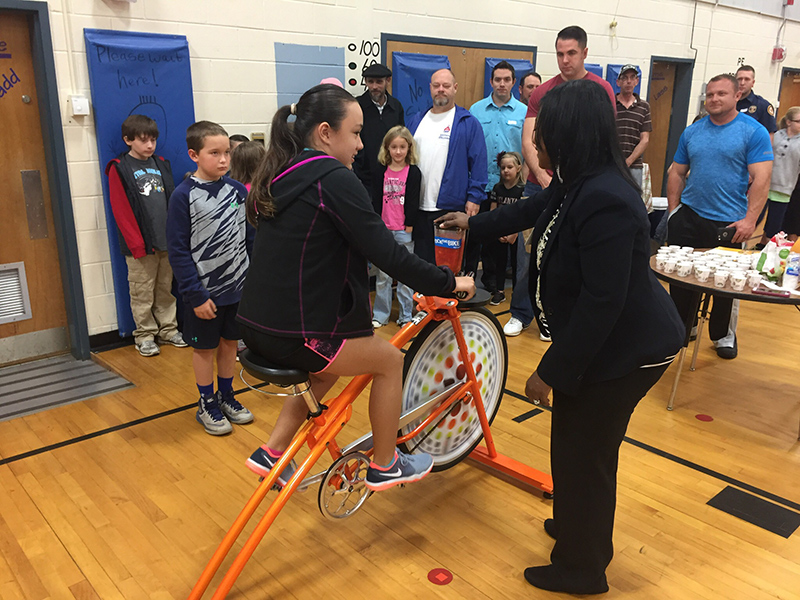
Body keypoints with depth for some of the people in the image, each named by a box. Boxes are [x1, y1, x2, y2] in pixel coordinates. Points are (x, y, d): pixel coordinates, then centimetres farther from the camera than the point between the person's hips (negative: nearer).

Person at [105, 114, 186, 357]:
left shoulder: (161, 164, 12)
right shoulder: (119, 169, -3)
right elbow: (121, 211, -8)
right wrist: (137, 244, -13)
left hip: (167, 241, 5)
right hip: (141, 246, -5)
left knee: (166, 289, 12)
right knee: (142, 293, 2)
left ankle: (168, 329, 24)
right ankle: (145, 334, 14)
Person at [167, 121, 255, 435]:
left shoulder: (238, 190, -1)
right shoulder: (184, 195, -12)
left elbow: (251, 239, 5)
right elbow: (178, 250, -12)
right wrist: (196, 296, -15)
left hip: (238, 288, 4)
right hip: (204, 292, -4)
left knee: (230, 343, 17)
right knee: (205, 348, 11)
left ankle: (226, 395, 36)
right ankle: (206, 404, 29)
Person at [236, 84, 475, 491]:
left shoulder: (281, 177, 11)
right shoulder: (334, 180, -16)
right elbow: (388, 255, -17)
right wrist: (447, 283, -4)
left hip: (257, 326, 9)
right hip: (293, 335, -9)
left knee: (329, 366, 31)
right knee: (389, 360, 9)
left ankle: (272, 454, 31)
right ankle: (385, 466, 24)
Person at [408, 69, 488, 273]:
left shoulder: (468, 123, 0)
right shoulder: (417, 120, 15)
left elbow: (478, 163, -4)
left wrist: (474, 198, -11)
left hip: (452, 206, -4)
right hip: (417, 207, 5)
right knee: (420, 258, 12)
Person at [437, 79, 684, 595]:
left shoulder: (605, 200, -29)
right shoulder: (579, 185, 3)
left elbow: (601, 302, -30)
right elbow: (533, 209, 23)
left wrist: (551, 370, -23)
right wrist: (473, 224, 36)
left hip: (625, 350, -10)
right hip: (605, 341, 10)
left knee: (582, 452, 4)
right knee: (583, 445, 24)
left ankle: (580, 570, 26)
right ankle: (577, 526, 47)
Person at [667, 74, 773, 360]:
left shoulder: (754, 132, -4)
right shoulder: (691, 132, 8)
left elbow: (761, 179, -10)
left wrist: (750, 219, -19)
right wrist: (673, 211, 4)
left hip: (729, 223, -3)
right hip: (688, 218, 3)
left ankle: (724, 336, 28)